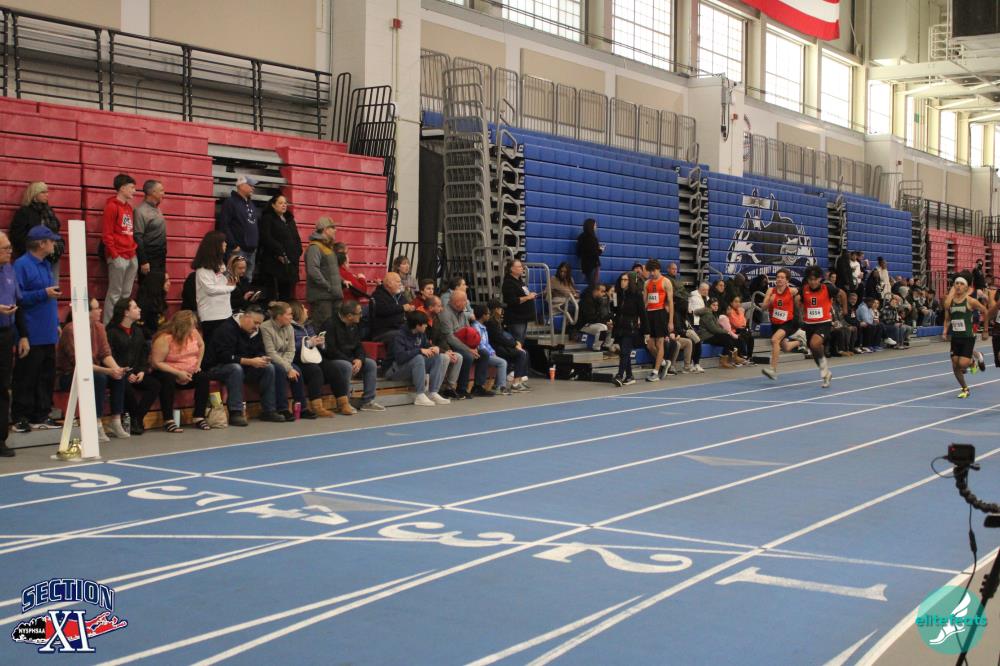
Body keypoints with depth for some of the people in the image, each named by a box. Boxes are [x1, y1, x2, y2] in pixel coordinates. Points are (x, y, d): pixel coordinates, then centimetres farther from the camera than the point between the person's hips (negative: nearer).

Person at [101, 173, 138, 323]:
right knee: (115, 293, -5)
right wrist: (114, 256, -15)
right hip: (119, 258, -8)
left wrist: (134, 249, 11)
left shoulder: (129, 207, 17)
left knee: (126, 293, 10)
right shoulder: (112, 207, -8)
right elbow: (106, 235, -12)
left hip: (131, 257, 8)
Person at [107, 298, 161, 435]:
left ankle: (137, 418, -12)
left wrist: (142, 371, -2)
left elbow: (144, 354, 16)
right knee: (126, 386, -35)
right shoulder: (112, 331, -6)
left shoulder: (138, 331, 16)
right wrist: (126, 374, -19)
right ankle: (134, 420, -14)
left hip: (136, 372, 6)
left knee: (154, 384, -18)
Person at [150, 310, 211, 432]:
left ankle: (199, 418, -15)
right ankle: (168, 421, -34)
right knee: (168, 380, -37)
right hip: (167, 372, -6)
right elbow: (156, 362, -26)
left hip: (188, 373, 6)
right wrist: (178, 373, -26)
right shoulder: (164, 338, -23)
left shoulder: (193, 333, -3)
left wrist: (198, 364, 8)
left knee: (203, 377, -18)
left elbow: (201, 345, 19)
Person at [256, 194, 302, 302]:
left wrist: (297, 253, 1)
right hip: (273, 262, -6)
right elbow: (266, 238, -11)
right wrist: (279, 253, -17)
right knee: (272, 294, -9)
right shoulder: (267, 219, 2)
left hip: (291, 264, 6)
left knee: (287, 295, 5)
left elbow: (297, 239, 19)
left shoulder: (290, 220, 22)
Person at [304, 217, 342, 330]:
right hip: (321, 296, -9)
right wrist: (328, 286, -17)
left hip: (334, 295, 9)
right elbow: (313, 271, -21)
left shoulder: (330, 247, 20)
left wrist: (339, 284, 14)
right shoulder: (314, 247, -10)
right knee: (324, 327, -11)